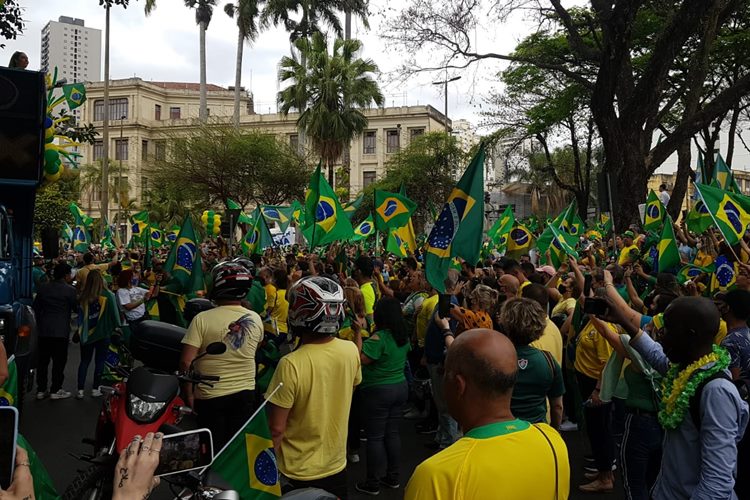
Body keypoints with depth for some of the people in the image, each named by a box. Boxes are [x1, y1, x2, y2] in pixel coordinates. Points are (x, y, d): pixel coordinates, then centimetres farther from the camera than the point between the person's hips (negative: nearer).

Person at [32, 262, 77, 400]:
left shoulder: (43, 288, 7)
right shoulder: (70, 290, -11)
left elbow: (36, 307, 13)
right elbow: (76, 308, -4)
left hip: (44, 330, 6)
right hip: (61, 330, -5)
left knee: (43, 360, 12)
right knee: (59, 361, 3)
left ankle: (41, 390, 17)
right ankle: (55, 390, 6)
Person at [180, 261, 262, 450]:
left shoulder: (202, 319, -17)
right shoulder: (256, 319, -5)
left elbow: (186, 362, -18)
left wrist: (189, 395, -7)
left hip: (211, 396, -3)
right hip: (245, 393, 3)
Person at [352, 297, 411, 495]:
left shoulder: (379, 337, -21)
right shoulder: (404, 336, 3)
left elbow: (360, 359, -20)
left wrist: (358, 333, -16)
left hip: (378, 392, -7)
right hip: (400, 388, 7)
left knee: (375, 437, 3)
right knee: (392, 434, 16)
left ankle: (373, 483, 12)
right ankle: (393, 477, 25)